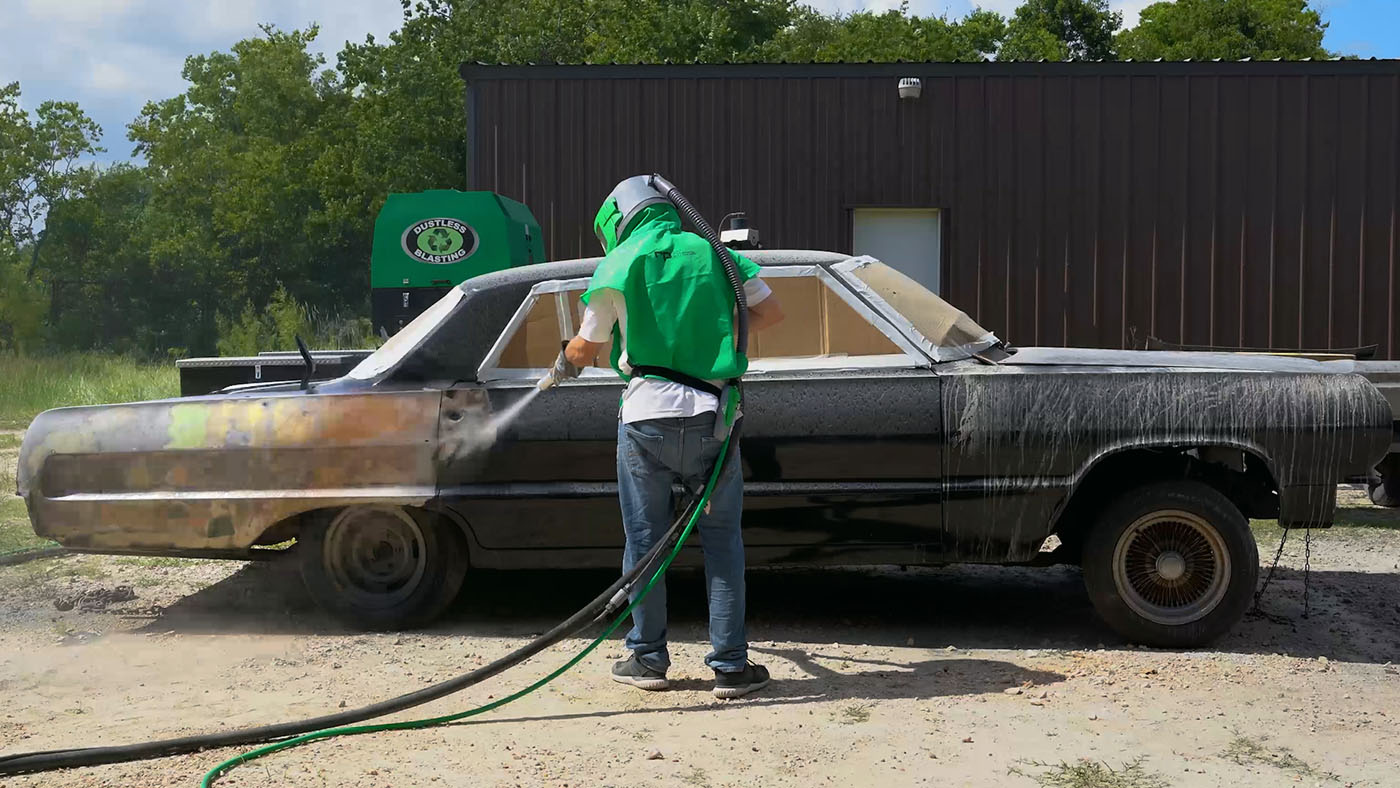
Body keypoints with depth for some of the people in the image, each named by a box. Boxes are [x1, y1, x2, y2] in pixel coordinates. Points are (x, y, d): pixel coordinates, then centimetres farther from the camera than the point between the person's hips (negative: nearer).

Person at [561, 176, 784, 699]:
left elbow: (586, 351, 10)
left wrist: (567, 352, 34)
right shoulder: (711, 253, 11)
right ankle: (730, 666, 9)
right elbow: (771, 312, 14)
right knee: (721, 539, 8)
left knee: (644, 539, 10)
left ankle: (648, 659, 18)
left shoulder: (616, 266, 4)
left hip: (646, 416, -1)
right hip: (711, 416, 2)